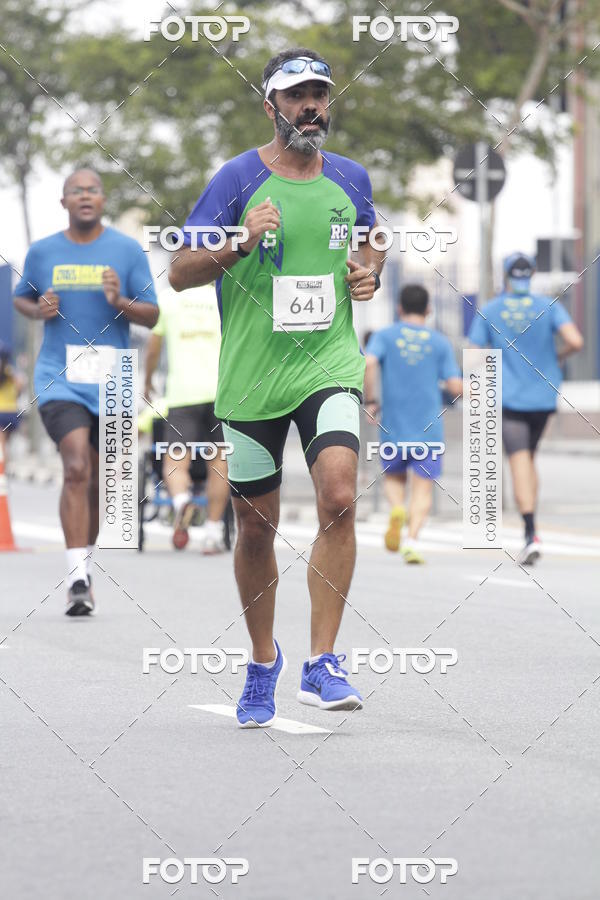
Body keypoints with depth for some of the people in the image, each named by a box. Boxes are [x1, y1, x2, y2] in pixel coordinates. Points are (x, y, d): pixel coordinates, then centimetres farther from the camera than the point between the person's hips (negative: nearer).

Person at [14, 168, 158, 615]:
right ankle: (77, 578, -23)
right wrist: (38, 309, -3)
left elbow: (152, 316, 3)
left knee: (97, 482, 10)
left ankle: (85, 566, 31)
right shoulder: (42, 252, 5)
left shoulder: (128, 251, 2)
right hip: (60, 379, -1)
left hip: (112, 382, 1)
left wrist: (120, 302, -18)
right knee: (76, 468, -19)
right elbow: (21, 297, 20)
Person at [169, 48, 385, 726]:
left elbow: (371, 241, 27)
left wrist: (369, 272, 5)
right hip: (250, 377, -1)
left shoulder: (351, 179, 7)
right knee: (256, 525, 9)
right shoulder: (237, 179, -4)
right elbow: (179, 273, -4)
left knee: (338, 497, -21)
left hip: (330, 365, 1)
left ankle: (321, 666, -16)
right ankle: (263, 663, 30)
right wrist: (238, 244, -20)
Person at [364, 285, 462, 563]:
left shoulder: (384, 336, 4)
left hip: (394, 427, 0)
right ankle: (413, 539, -20)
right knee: (423, 488, 2)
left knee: (393, 478, 21)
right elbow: (456, 387, -1)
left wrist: (369, 400, -4)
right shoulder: (440, 342, 5)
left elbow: (368, 364, -15)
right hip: (430, 428, 0)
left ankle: (397, 510, -11)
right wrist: (461, 388, 22)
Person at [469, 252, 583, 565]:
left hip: (509, 398, -3)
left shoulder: (488, 311, -1)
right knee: (529, 459, 20)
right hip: (543, 397, 3)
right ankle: (529, 528, 17)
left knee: (520, 461, -10)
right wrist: (558, 356, 7)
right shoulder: (549, 307, 0)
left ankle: (532, 534, -25)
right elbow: (576, 341, -13)